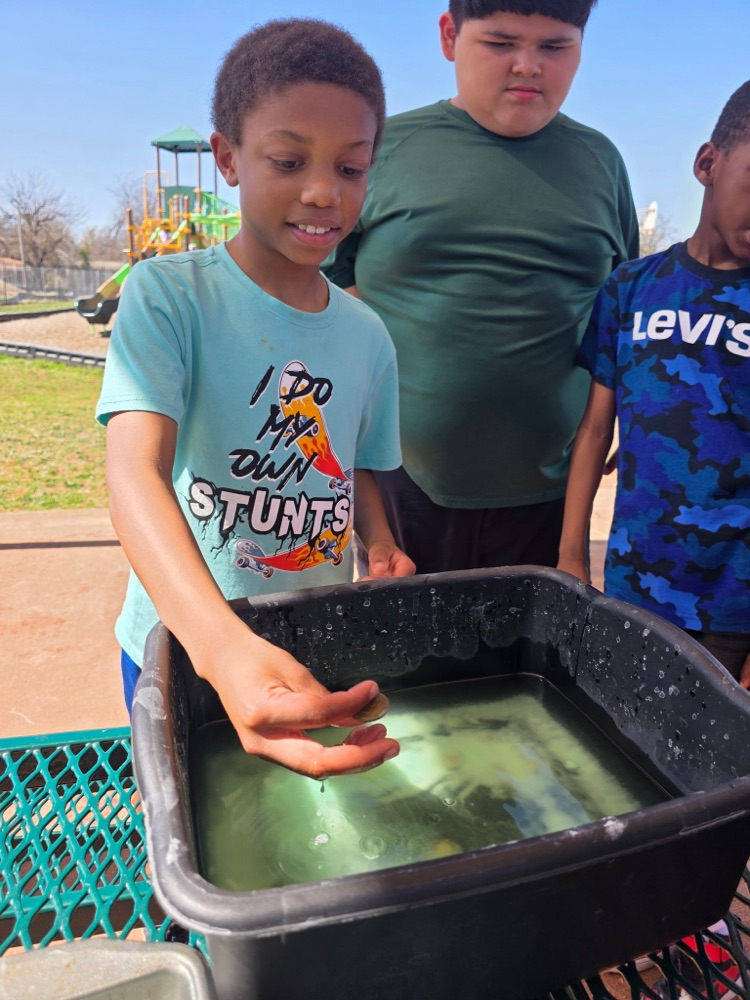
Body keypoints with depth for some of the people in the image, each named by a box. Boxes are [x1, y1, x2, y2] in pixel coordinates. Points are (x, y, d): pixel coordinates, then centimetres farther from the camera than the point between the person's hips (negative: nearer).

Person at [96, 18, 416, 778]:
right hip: (180, 647, -3)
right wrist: (225, 647, -47)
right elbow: (135, 473, -31)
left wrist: (381, 546, -12)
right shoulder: (167, 295, -16)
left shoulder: (367, 335, -2)